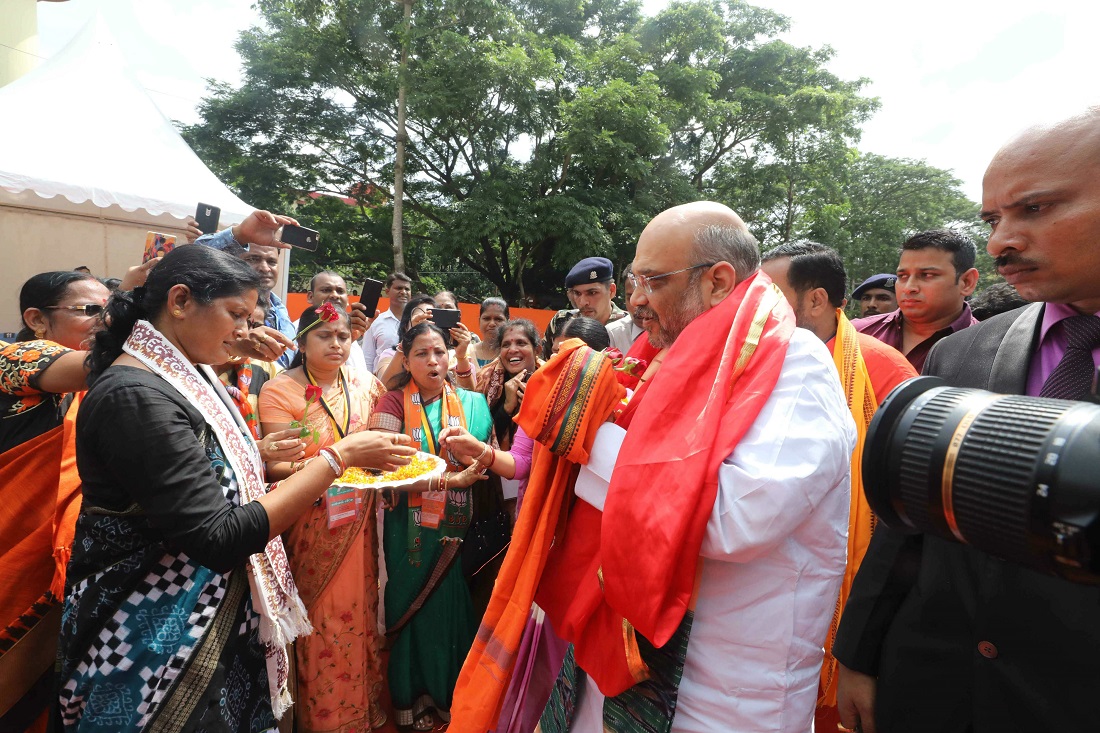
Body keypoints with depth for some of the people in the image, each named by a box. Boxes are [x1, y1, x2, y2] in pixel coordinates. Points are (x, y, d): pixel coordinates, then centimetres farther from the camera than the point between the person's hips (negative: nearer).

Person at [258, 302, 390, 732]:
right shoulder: (280, 391, -9)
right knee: (321, 624, 5)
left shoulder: (366, 385, 4)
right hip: (310, 525, -4)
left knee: (360, 616, 13)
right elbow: (276, 465, -14)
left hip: (359, 524, 4)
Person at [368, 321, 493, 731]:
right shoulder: (393, 403, -4)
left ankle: (448, 690, 34)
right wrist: (450, 478, -25)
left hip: (456, 526, 2)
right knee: (413, 603, 11)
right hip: (410, 528, -1)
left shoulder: (471, 403, 2)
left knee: (452, 602, 11)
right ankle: (412, 696, 33)